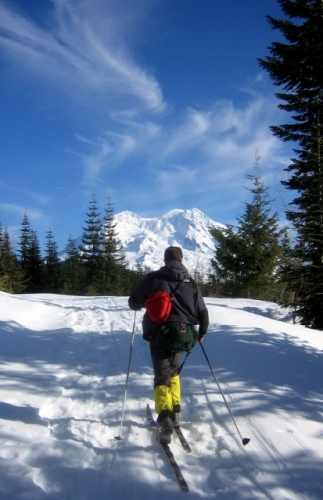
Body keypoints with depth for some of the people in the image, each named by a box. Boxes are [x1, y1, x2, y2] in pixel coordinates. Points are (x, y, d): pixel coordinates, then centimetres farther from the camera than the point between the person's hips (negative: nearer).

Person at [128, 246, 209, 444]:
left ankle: (165, 417, -21)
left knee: (162, 377, -1)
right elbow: (203, 313, 11)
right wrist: (201, 333, 29)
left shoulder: (153, 279, -1)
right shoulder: (192, 284, 7)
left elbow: (133, 303, 5)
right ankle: (175, 410, 27)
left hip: (160, 335, -3)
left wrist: (141, 303, 29)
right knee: (172, 370, 27)